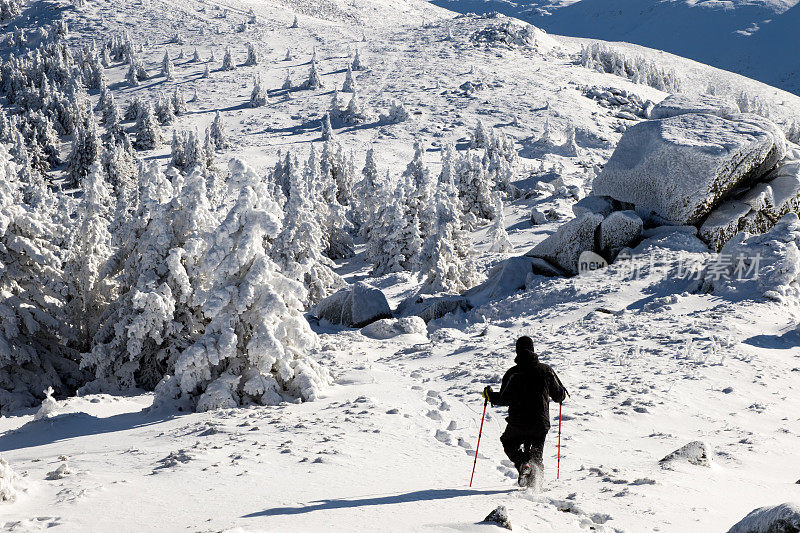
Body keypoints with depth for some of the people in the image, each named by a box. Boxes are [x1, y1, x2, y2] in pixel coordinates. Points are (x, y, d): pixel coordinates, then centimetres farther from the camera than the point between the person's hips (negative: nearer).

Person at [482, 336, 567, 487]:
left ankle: (523, 463, -9)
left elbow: (504, 399, -13)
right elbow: (559, 395, 6)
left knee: (509, 443, 21)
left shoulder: (513, 373, -9)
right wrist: (563, 394, 30)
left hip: (518, 423, -3)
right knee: (535, 453, 20)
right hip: (541, 423, 3)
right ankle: (536, 477, -6)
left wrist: (489, 395, 5)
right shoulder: (546, 370, 0)